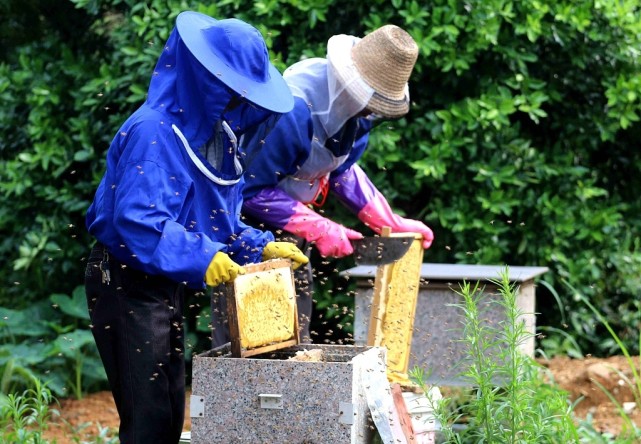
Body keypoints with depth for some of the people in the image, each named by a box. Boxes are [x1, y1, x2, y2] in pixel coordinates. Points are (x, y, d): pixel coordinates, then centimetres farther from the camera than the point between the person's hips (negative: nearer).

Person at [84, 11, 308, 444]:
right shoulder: (153, 132, -21)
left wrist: (260, 246, 0)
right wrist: (200, 258, -37)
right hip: (127, 283, -10)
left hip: (167, 287, 10)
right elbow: (136, 221, -30)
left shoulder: (216, 135, 9)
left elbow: (218, 220, 16)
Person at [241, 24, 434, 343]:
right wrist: (319, 228, -29)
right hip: (247, 217, -8)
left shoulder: (358, 106, -8)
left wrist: (391, 222, 2)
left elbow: (341, 170, 9)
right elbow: (252, 190, -29)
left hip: (288, 214, 9)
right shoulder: (294, 112, -35)